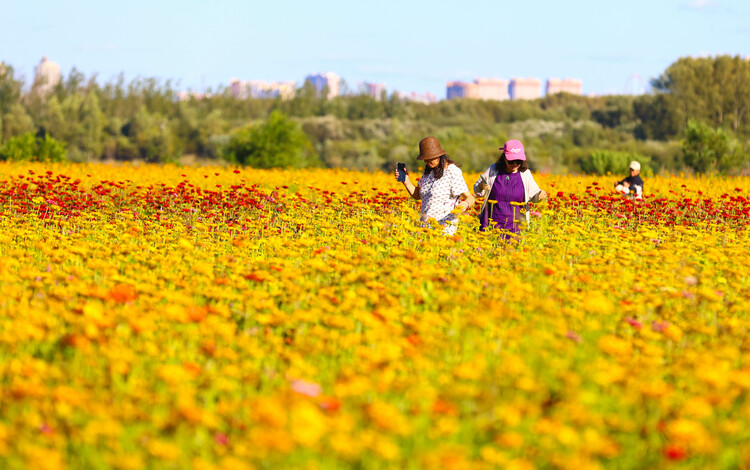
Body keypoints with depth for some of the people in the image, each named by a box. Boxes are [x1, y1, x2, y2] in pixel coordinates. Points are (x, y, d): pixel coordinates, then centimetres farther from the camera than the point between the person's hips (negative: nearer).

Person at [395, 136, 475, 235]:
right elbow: (417, 195, 20)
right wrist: (406, 181, 4)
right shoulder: (429, 171, 12)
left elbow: (470, 198, -12)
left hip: (443, 227, -7)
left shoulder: (453, 172, -10)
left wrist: (466, 204, -36)